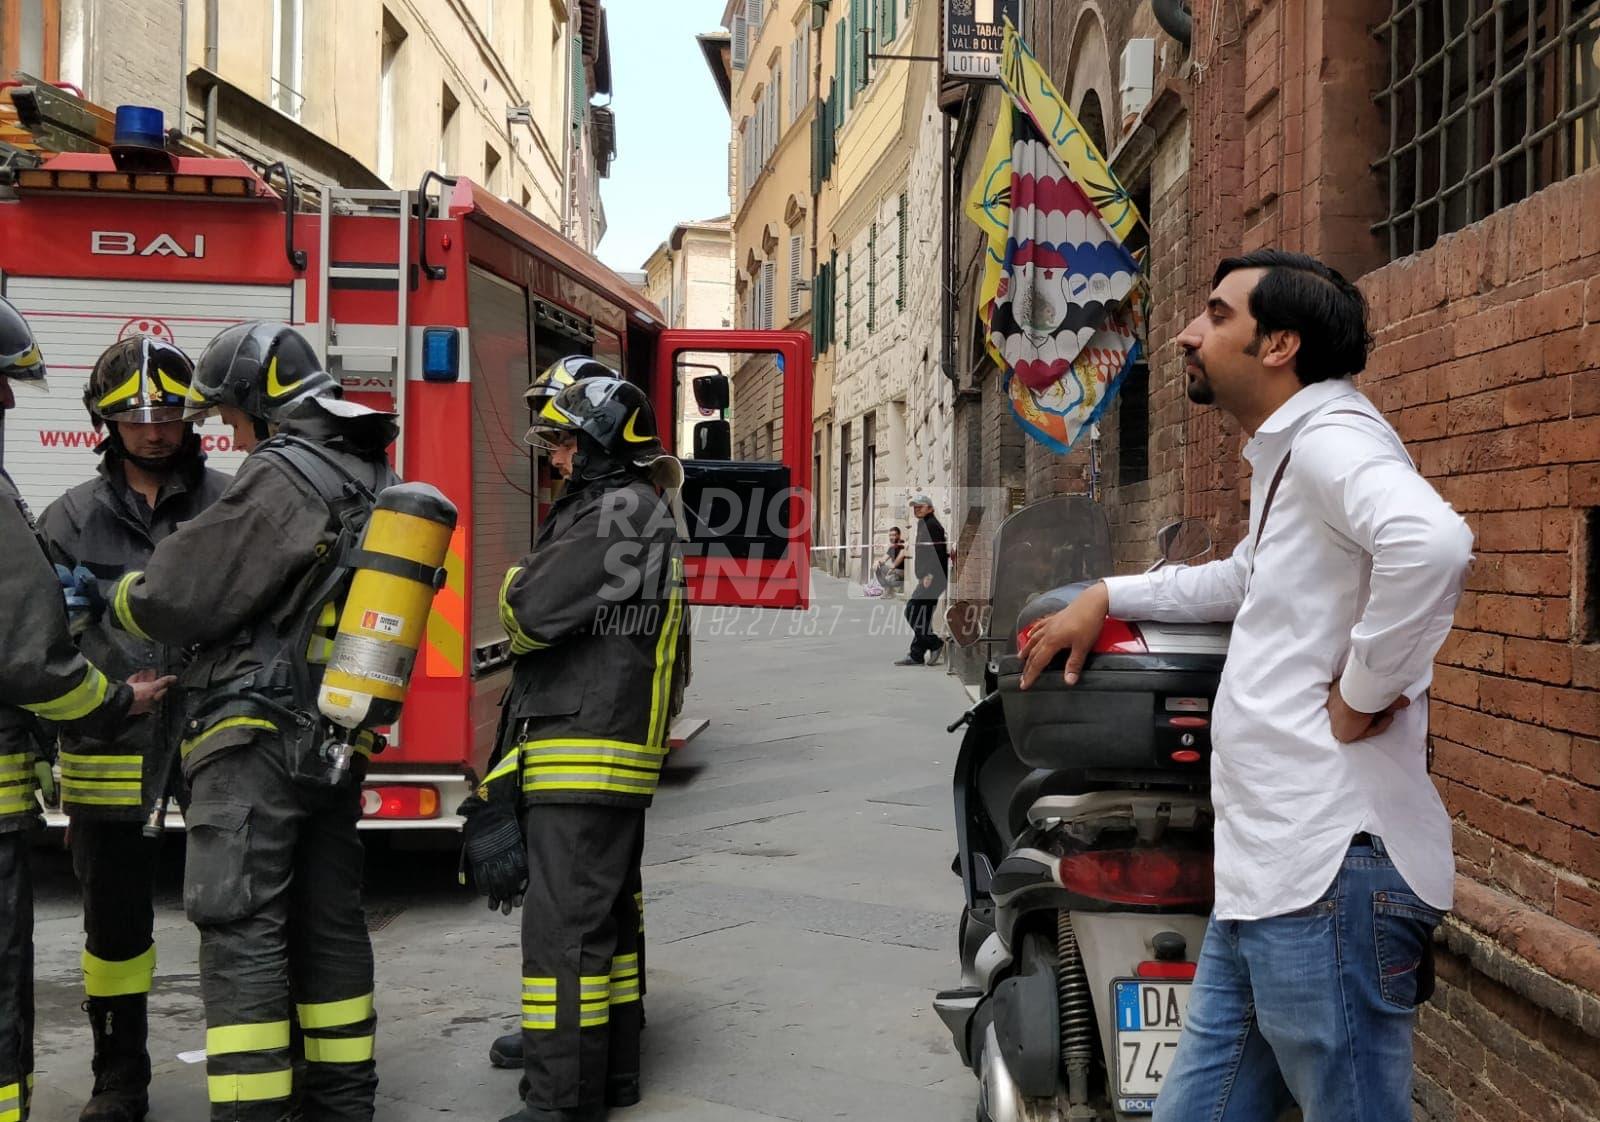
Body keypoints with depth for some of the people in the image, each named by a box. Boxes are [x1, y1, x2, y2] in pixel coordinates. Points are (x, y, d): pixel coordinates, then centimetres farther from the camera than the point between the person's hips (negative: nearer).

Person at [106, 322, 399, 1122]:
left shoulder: (281, 477, -14)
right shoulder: (375, 480, 12)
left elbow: (179, 596, -12)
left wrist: (117, 597, 9)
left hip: (256, 735, -9)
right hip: (336, 741, 9)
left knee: (241, 931, -7)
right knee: (328, 921, 15)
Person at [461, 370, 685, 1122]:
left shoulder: (618, 510, -14)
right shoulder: (643, 513, 19)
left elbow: (532, 613, -20)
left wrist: (517, 588, 0)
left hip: (577, 761, -11)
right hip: (618, 755, 11)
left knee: (564, 927, -8)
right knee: (606, 917, 17)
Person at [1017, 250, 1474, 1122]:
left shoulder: (1330, 436, -11)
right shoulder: (1282, 458, 21)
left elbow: (1431, 541, -33)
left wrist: (1363, 692, -22)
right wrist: (1107, 596, 33)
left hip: (1327, 874, -10)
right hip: (1261, 881, 10)